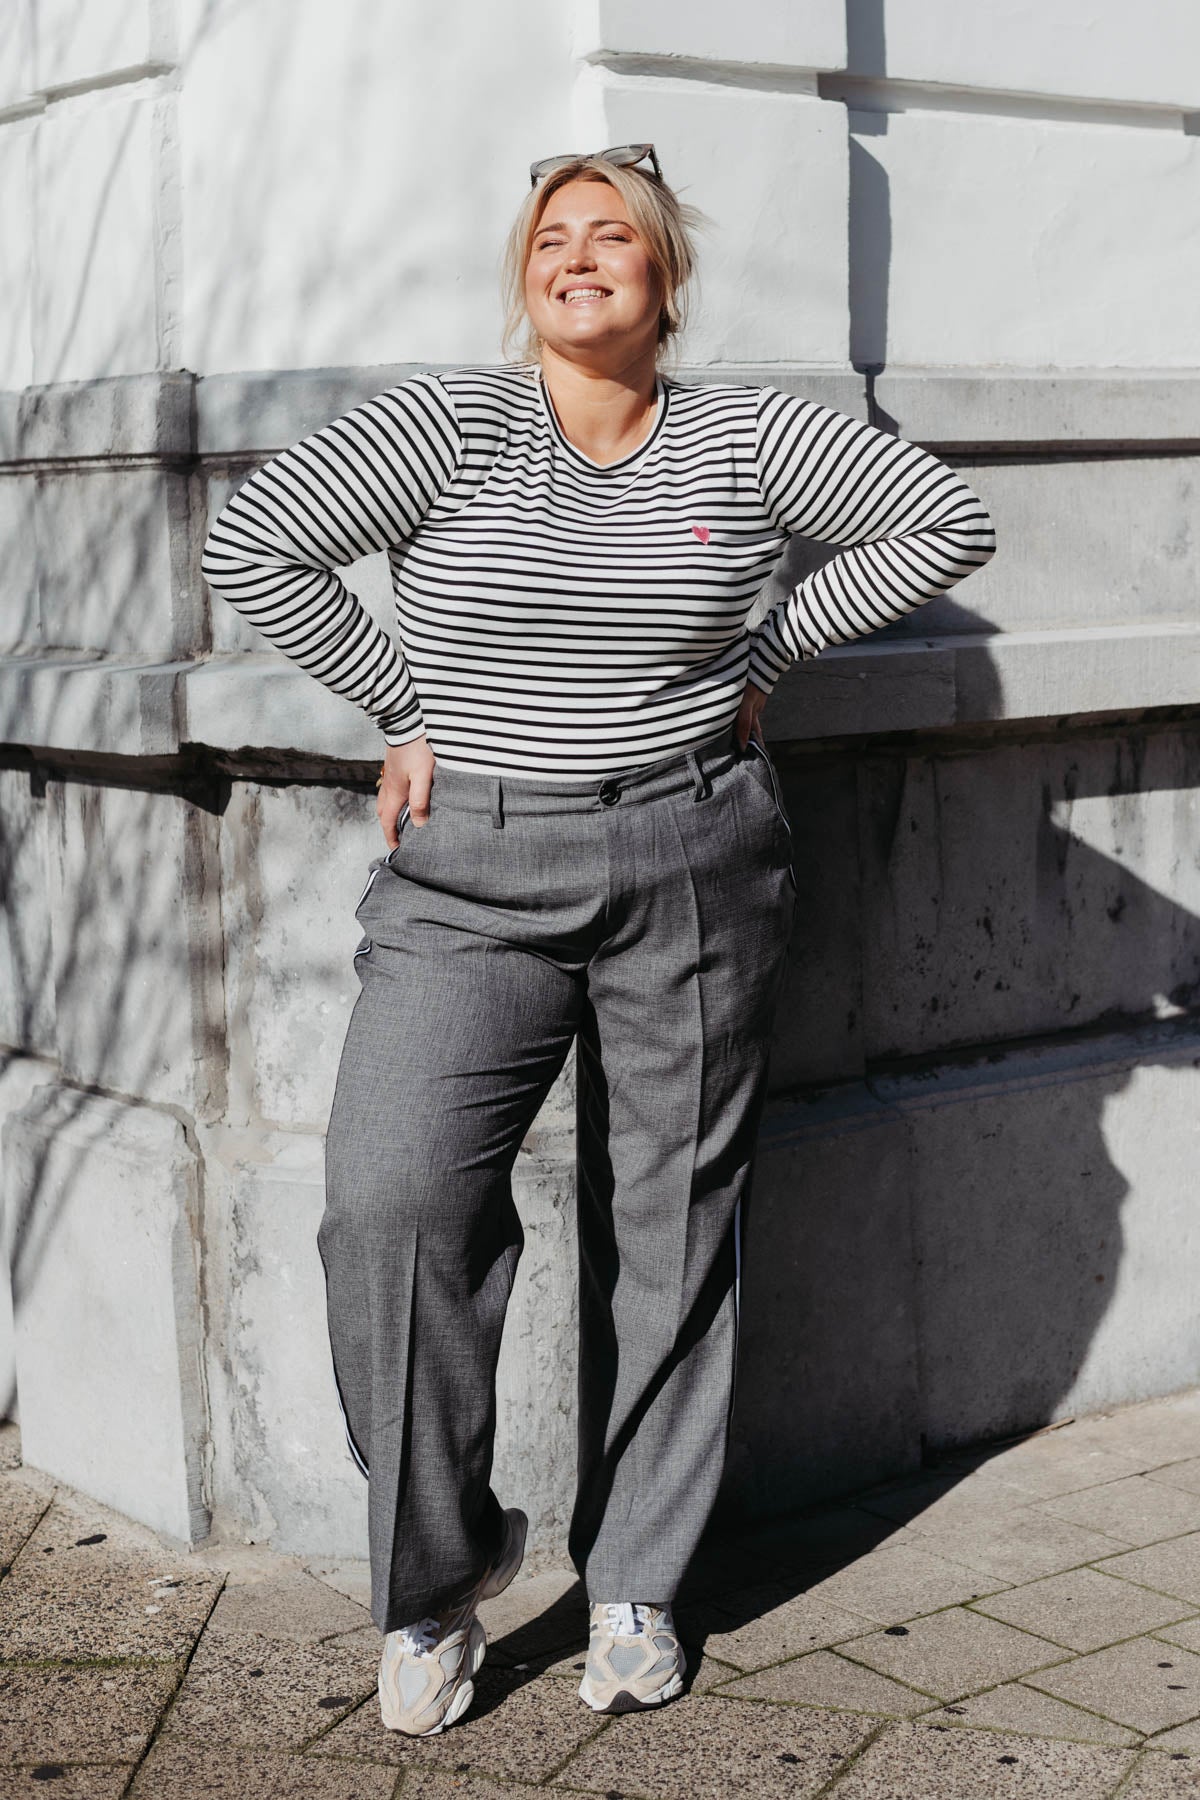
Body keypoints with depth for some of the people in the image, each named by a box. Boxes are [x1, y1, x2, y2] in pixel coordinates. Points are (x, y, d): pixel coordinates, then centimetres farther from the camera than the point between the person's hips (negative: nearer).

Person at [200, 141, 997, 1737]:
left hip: (696, 875, 2)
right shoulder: (450, 424, -2)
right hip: (472, 875, -1)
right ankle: (439, 1574, 5)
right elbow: (252, 542, -8)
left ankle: (635, 1587, 22)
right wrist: (407, 708, -4)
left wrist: (769, 654, 4)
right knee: (392, 1204, -16)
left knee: (670, 1224, 6)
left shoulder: (745, 439, 3)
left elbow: (946, 522, 9)